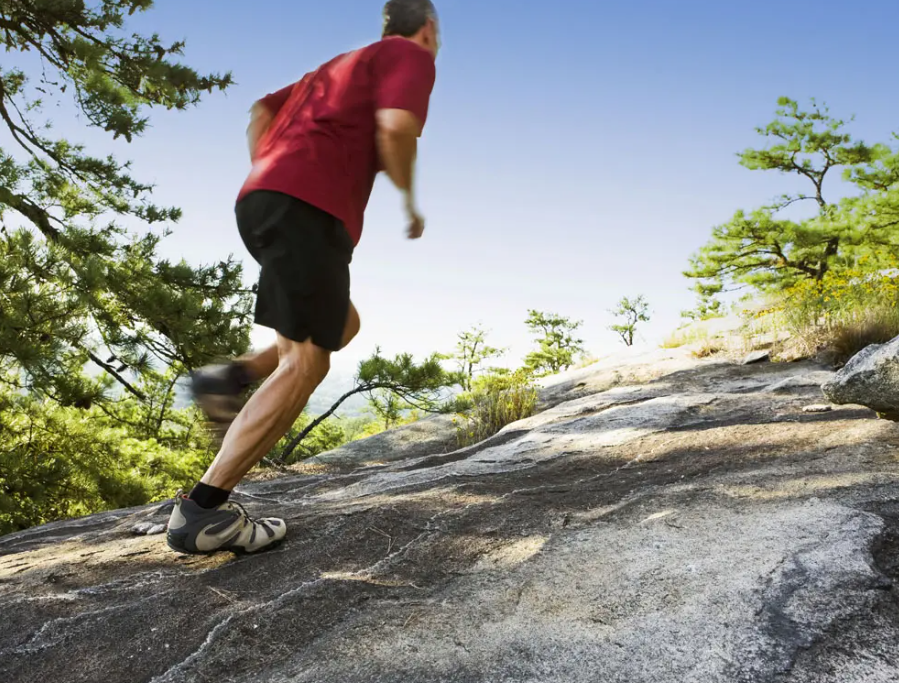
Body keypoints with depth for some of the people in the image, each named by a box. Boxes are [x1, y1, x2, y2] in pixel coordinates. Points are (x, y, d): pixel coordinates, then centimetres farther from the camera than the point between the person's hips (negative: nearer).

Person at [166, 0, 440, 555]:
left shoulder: (349, 63, 31)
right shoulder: (411, 57, 6)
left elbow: (264, 110, 29)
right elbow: (395, 126, -14)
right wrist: (411, 202, 1)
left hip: (265, 199, 9)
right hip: (308, 207, -9)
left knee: (343, 324, 22)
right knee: (305, 362, -13)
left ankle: (232, 378, 6)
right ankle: (204, 510, -16)